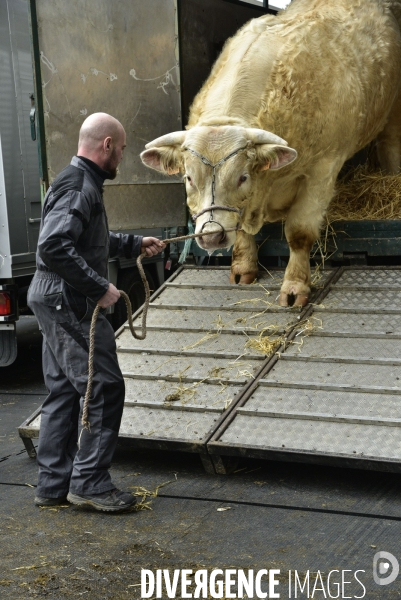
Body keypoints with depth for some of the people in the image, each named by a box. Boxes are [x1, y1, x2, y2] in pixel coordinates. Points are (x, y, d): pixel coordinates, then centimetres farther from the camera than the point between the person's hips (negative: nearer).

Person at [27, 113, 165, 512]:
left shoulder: (81, 183, 17)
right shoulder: (79, 187, -17)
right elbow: (54, 247, -28)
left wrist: (134, 244, 28)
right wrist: (99, 287, -24)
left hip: (56, 303, 11)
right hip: (68, 303, -11)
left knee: (63, 392, 13)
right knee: (104, 388, -5)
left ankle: (53, 484, 20)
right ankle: (88, 482, 2)